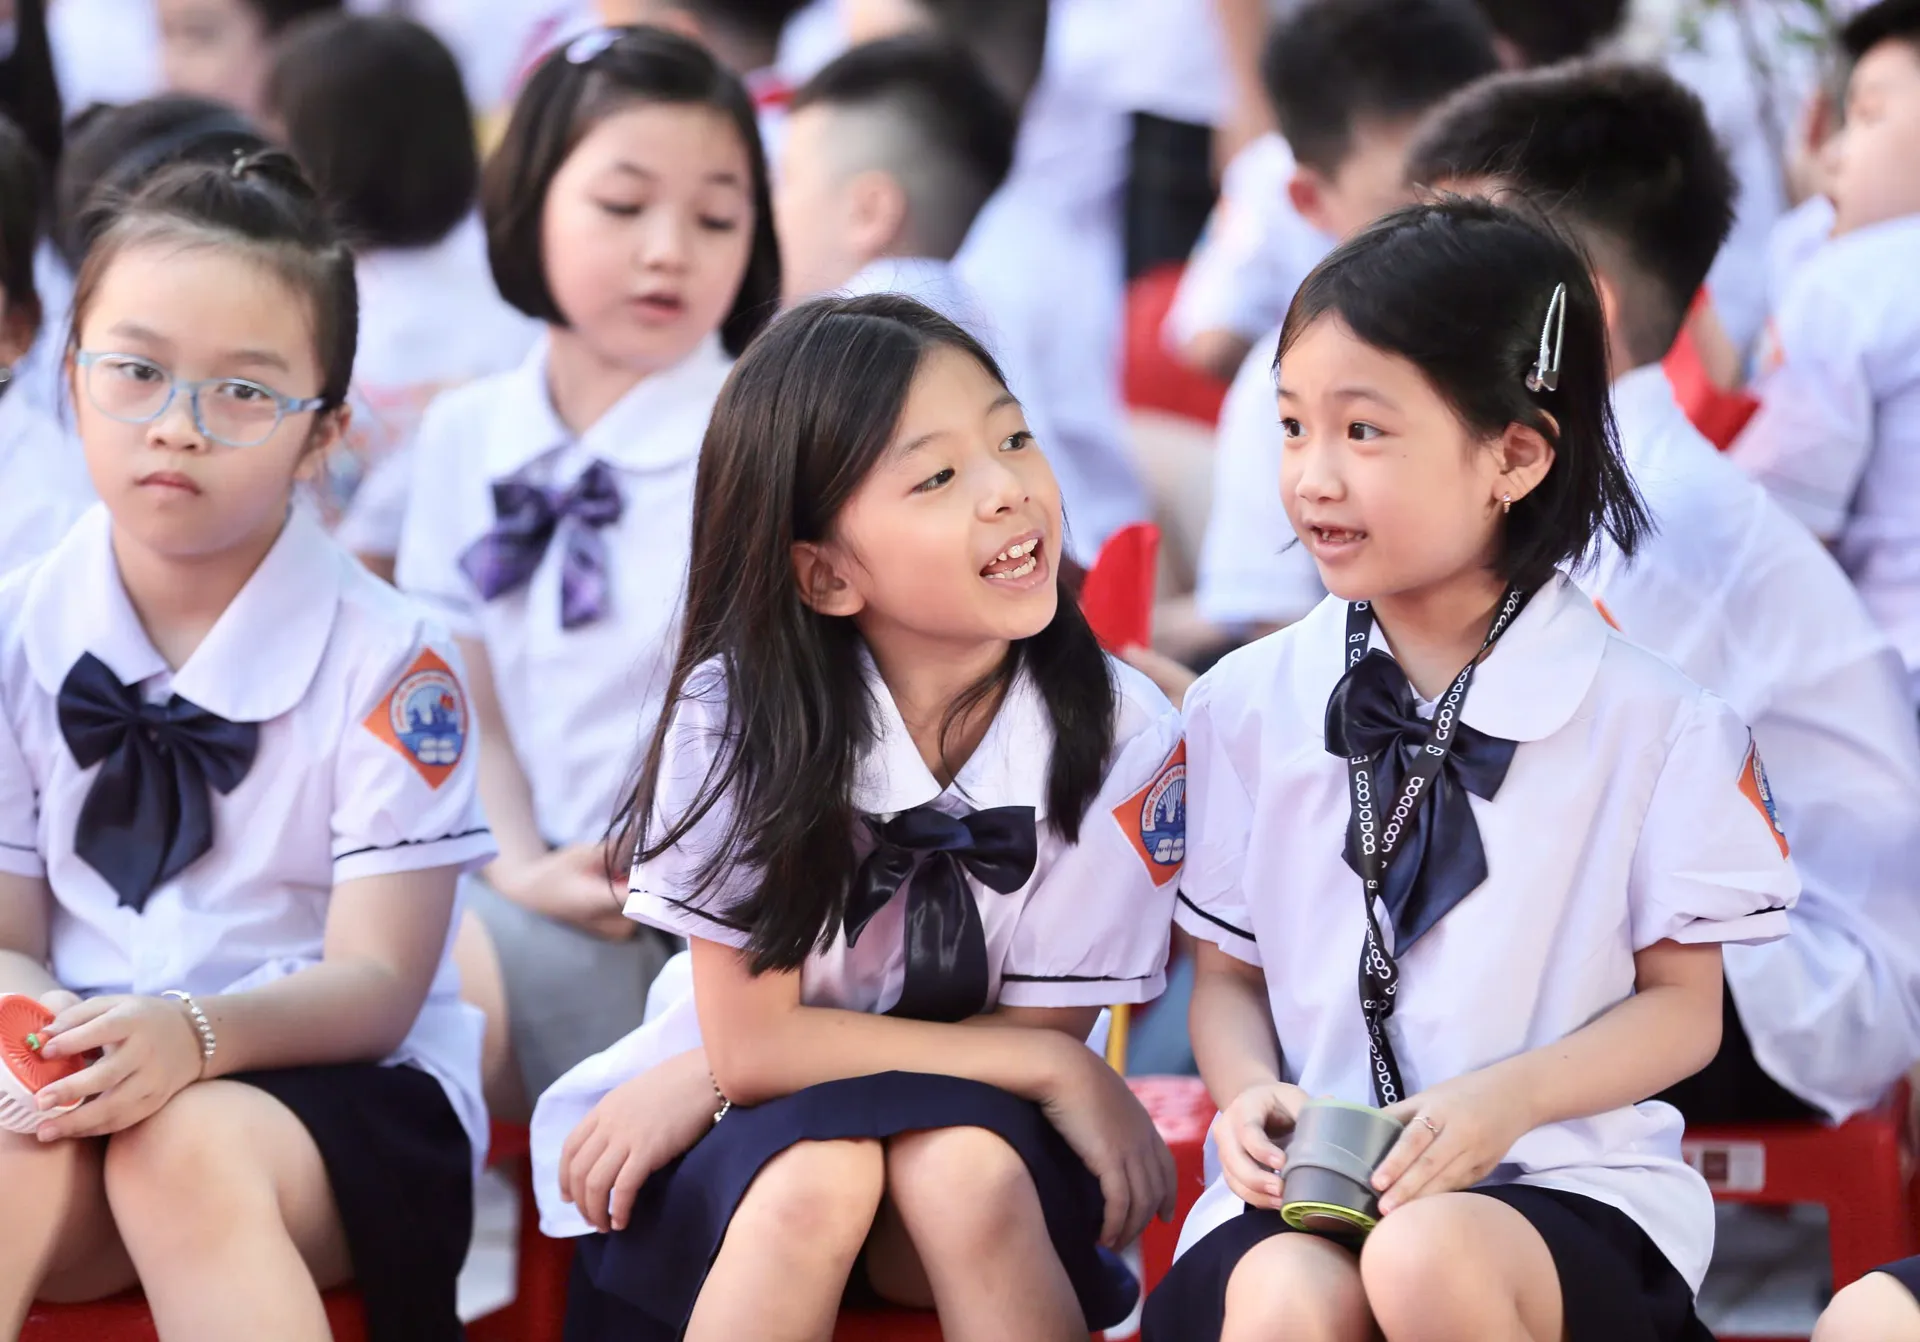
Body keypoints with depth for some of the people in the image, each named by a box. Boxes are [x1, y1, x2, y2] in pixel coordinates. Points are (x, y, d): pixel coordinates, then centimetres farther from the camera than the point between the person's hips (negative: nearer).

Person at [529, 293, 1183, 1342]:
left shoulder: (1122, 738, -14)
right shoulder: (741, 714, -16)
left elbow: (1036, 1030, -11)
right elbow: (754, 1039, -14)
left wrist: (699, 1081, -15)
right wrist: (1063, 1076, -19)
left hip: (984, 1145, 1)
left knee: (966, 1164, -32)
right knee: (815, 1172, -34)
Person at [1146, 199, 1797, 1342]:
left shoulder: (1650, 719, -2)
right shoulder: (1250, 703, 8)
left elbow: (1683, 1006, 3)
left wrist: (1507, 1099, -15)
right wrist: (1251, 1095, -8)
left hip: (1563, 1175, -1)